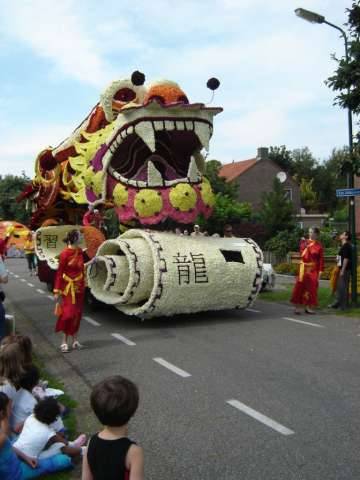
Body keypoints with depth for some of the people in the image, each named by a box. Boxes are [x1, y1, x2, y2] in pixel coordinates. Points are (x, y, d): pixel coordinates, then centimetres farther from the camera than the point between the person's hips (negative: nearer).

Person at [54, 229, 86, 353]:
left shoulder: (80, 251, 2)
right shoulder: (65, 253, -17)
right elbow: (59, 272, -14)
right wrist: (57, 290, -14)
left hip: (79, 286, 6)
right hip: (69, 287, -6)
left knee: (77, 313, 10)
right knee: (68, 313, -7)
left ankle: (75, 340, 20)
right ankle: (64, 342, 5)